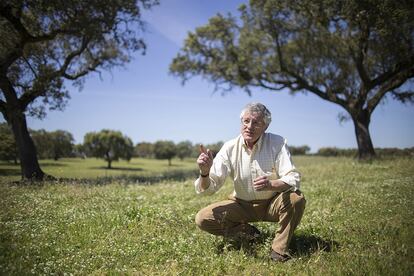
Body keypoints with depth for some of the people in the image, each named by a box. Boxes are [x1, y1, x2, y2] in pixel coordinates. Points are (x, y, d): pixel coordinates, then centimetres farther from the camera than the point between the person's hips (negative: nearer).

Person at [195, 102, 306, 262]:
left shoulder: (277, 143, -15)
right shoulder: (230, 148, -12)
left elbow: (293, 179, -24)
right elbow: (208, 189, -15)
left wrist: (271, 184, -46)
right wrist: (204, 172, -39)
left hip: (272, 203, -1)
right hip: (242, 205, 2)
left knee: (296, 199, -32)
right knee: (202, 219, -17)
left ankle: (279, 250, -11)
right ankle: (249, 233, 5)